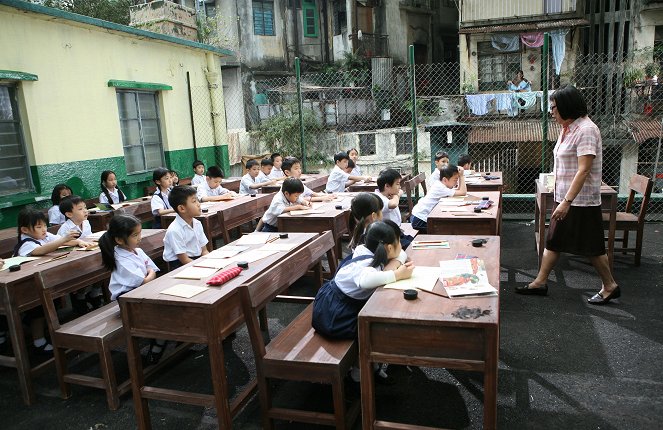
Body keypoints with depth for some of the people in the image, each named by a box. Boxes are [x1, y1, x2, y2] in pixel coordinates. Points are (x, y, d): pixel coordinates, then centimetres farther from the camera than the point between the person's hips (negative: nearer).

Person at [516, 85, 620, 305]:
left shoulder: (586, 130, -18)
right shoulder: (568, 128, 11)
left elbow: (583, 171, -24)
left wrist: (567, 201, -28)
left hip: (581, 201, -9)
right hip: (564, 198, 9)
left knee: (591, 246, 4)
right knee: (553, 240, 12)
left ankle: (610, 287, 22)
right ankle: (540, 282, 21)